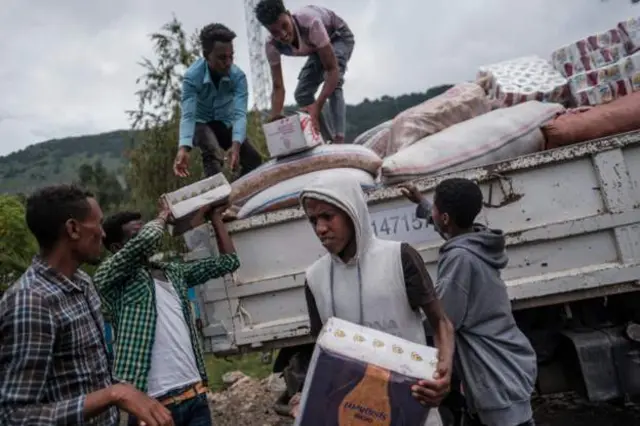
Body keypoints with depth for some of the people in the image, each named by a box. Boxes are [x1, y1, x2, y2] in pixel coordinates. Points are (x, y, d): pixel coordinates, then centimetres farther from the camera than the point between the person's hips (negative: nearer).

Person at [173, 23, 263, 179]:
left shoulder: (238, 76, -25)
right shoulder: (192, 77, -29)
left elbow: (240, 113, -34)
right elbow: (188, 115, -35)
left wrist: (236, 145, -53)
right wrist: (184, 147, -55)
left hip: (226, 123, 3)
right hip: (201, 123, -3)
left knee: (254, 160, -10)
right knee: (210, 151, -34)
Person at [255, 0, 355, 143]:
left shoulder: (310, 23, -44)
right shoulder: (272, 45, -27)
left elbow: (332, 69, -41)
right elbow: (278, 88, -20)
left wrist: (317, 107, -48)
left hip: (339, 37, -6)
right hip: (317, 46, 6)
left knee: (332, 83, -31)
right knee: (302, 93, -2)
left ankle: (338, 141, -32)